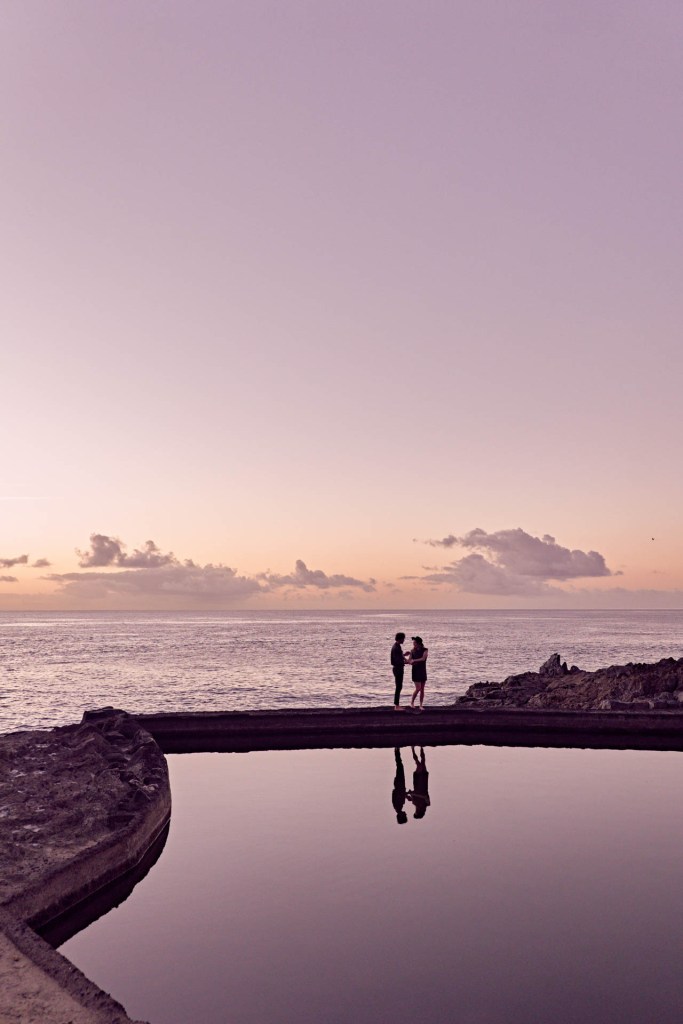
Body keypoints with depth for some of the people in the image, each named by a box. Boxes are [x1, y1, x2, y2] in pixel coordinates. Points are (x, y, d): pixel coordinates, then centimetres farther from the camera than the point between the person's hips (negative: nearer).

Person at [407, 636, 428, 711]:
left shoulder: (425, 650, -6)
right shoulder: (412, 651, -1)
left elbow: (423, 658, -22)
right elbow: (409, 661, -2)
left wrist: (414, 660, -26)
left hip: (423, 671, 1)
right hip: (416, 671, -1)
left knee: (422, 689, 2)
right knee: (418, 688, -11)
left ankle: (420, 706, 9)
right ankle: (412, 702, 8)